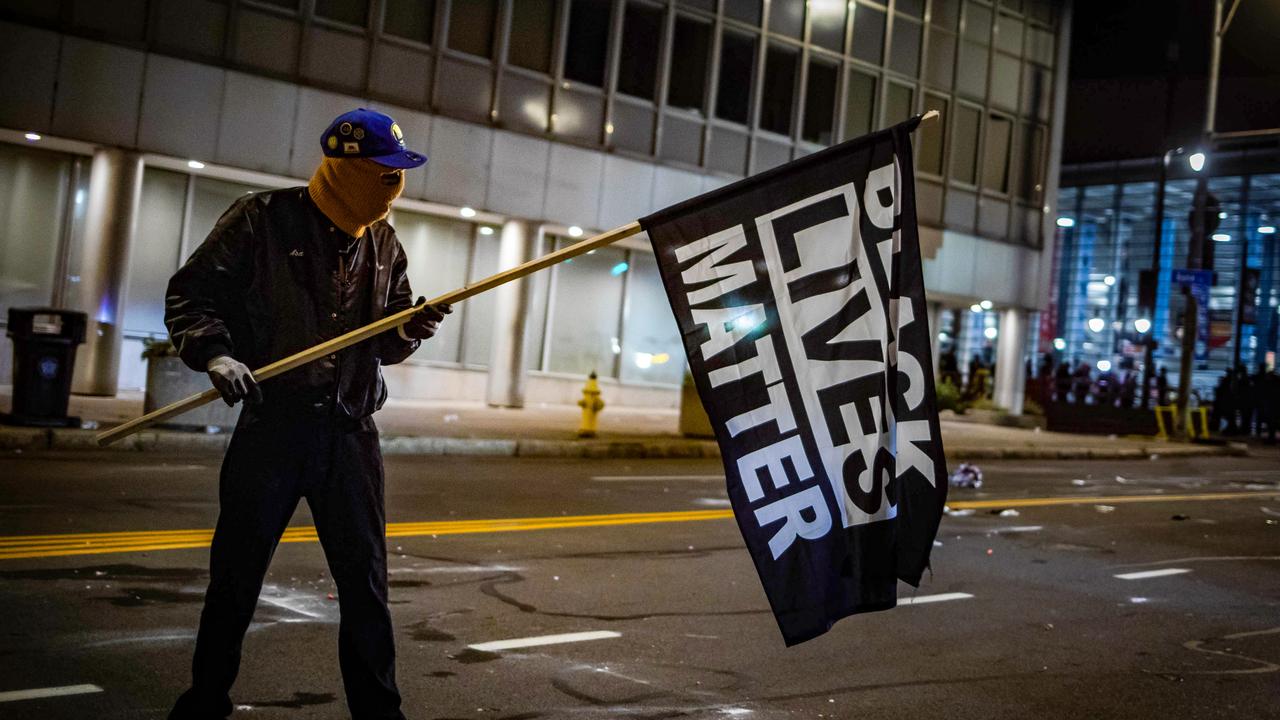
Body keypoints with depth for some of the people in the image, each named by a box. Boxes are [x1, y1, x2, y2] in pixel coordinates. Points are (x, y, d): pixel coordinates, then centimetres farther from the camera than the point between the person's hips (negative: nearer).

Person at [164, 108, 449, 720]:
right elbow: (189, 294, -2)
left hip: (350, 434, 4)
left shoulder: (384, 244, 11)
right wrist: (215, 353, -19)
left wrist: (410, 330, -7)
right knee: (235, 577, 8)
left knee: (366, 581, 6)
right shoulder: (262, 220, -4)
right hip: (270, 428, -3)